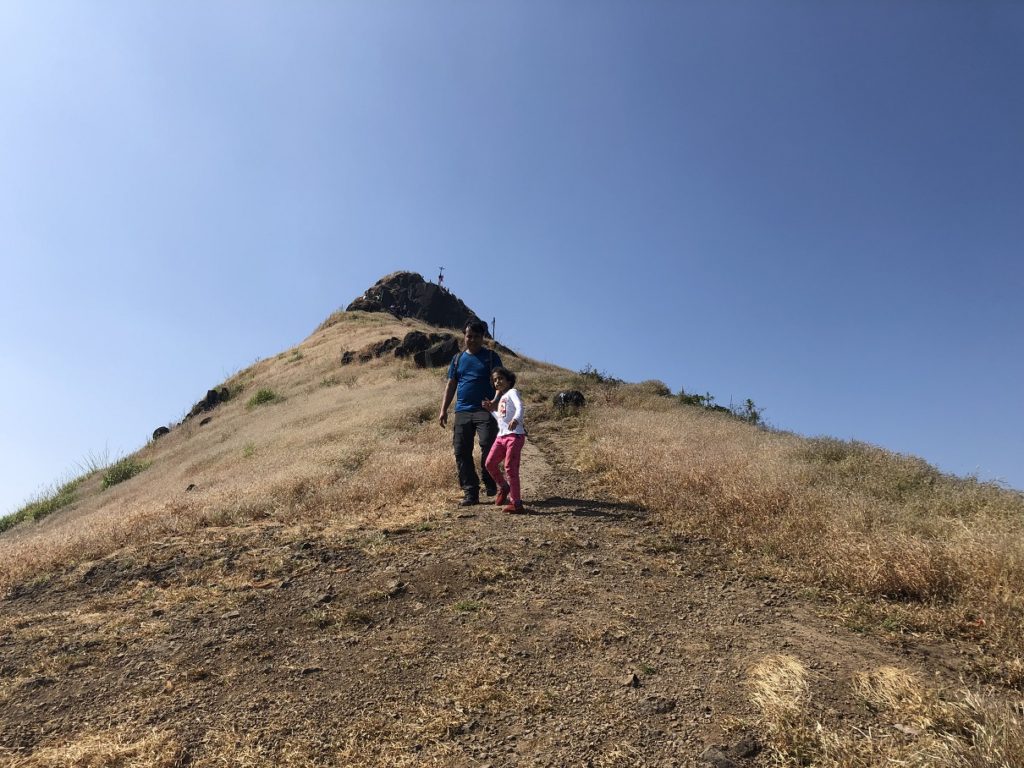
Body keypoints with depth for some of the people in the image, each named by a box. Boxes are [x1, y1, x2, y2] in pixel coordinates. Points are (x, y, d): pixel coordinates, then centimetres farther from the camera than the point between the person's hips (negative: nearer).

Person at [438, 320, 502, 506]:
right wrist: (443, 410, 9)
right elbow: (451, 385, 17)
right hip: (462, 412, 4)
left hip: (485, 410, -4)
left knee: (488, 446, -16)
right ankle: (471, 493, 6)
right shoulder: (458, 358, 17)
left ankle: (490, 484, 5)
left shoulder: (491, 356, 7)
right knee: (461, 452, -1)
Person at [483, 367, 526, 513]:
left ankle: (516, 503, -2)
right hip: (501, 435, 8)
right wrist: (491, 409, 15)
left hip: (515, 435, -8)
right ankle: (503, 487, 31)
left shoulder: (512, 392, -3)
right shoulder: (499, 398, 22)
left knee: (510, 468, -9)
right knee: (490, 463, 9)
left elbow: (520, 407, -23)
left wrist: (515, 419, -43)